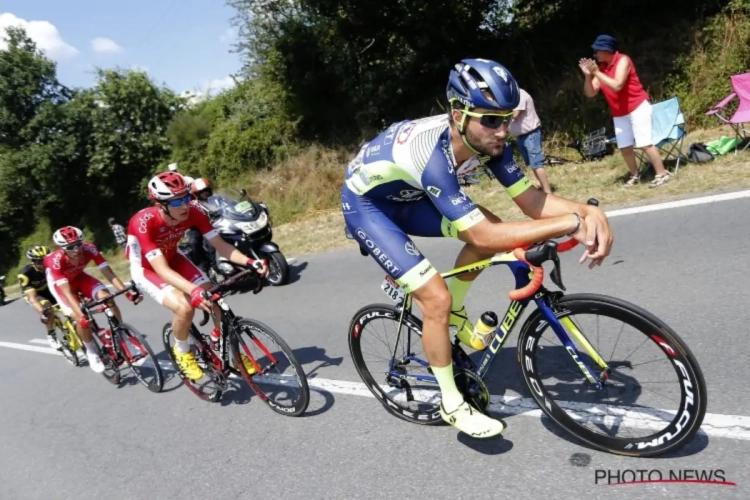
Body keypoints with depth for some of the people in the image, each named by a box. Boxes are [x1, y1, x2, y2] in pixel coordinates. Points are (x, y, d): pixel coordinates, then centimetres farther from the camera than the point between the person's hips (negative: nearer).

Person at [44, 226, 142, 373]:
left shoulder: (89, 249, -32)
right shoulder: (56, 260, -39)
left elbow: (109, 273, -34)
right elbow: (67, 291, -42)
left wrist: (127, 291, -47)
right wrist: (81, 315, -54)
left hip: (79, 277, 3)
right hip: (59, 282, -2)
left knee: (106, 297, -24)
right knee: (81, 319, -20)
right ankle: (92, 352, 6)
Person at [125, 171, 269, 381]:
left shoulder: (192, 213, -25)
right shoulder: (143, 223, -38)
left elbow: (221, 245, -22)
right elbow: (162, 269, -44)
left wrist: (250, 262, -40)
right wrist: (194, 291, -60)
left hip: (173, 259, 5)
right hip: (146, 269, -4)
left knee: (216, 299, -13)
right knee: (185, 307, -28)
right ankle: (182, 351, 4)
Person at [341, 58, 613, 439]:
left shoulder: (485, 140, -16)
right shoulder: (433, 154, -39)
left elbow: (532, 201, -14)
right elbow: (482, 236, -41)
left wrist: (589, 211, -31)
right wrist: (571, 223, -40)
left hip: (406, 196, 7)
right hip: (366, 204, -7)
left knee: (492, 228, -6)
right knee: (436, 297, -16)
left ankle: (454, 315, 16)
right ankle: (452, 404, 6)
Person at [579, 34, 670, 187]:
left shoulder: (623, 60, -15)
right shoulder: (600, 67, 4)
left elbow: (617, 85, -28)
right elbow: (590, 93, 1)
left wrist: (597, 73, -26)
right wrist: (588, 75, -14)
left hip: (638, 107, -7)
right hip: (619, 114, 7)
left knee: (644, 144, -11)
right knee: (624, 147, 8)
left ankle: (662, 174, -1)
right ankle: (635, 175, 24)